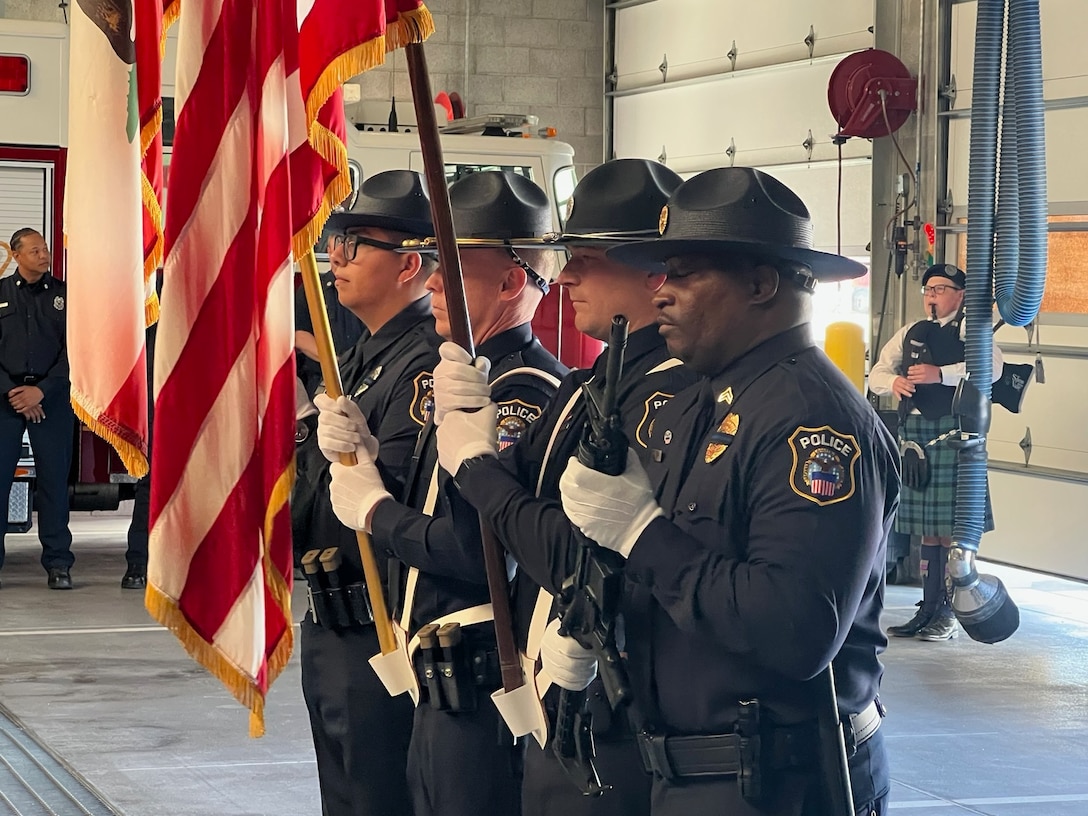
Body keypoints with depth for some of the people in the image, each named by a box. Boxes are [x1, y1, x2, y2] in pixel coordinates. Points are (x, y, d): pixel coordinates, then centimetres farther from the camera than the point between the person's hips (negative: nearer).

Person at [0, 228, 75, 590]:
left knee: (54, 479, 1)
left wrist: (42, 391, -8)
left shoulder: (63, 295, 8)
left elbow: (72, 350, 2)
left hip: (51, 396, 0)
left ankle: (58, 564, 6)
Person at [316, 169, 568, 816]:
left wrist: (374, 510, -12)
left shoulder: (525, 391, -18)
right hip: (443, 679, 10)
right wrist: (365, 457, 0)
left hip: (481, 686, -10)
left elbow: (481, 549, -27)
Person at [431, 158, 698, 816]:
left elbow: (580, 558, -25)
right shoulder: (587, 387, 12)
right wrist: (462, 422, -6)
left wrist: (476, 466, -12)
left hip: (610, 730, -9)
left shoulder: (673, 392, -19)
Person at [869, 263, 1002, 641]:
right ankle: (929, 608, 17)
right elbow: (875, 375, 19)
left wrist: (940, 374, -25)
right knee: (927, 528, 11)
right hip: (915, 434, 6)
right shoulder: (910, 333, 19)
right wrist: (894, 381, -4)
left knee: (952, 526, -5)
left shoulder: (969, 329, 0)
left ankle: (949, 614, 0)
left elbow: (992, 367, -18)